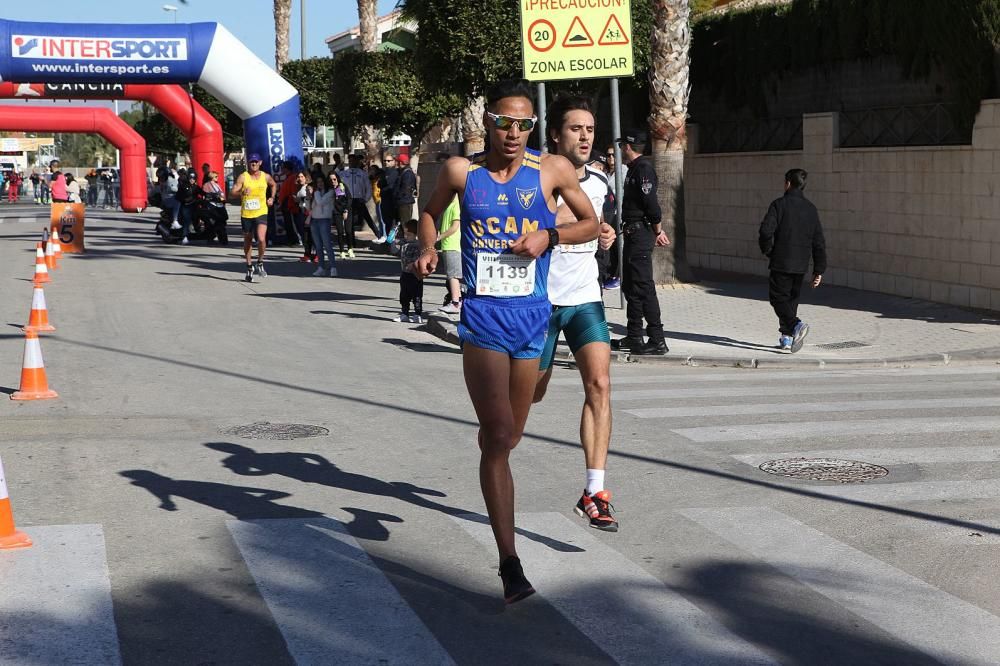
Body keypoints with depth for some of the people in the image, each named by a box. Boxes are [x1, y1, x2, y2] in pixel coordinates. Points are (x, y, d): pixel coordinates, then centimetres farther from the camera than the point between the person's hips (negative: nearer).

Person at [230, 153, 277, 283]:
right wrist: (241, 192, -31)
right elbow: (232, 193, -12)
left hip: (261, 213, 0)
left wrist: (272, 198, 14)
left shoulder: (266, 177, 3)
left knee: (261, 239, -19)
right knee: (248, 241, 12)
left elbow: (273, 185, 26)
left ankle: (260, 263, 4)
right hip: (246, 214, 0)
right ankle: (249, 266, 29)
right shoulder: (243, 177, -6)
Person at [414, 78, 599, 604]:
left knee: (509, 436, 15)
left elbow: (591, 223, 11)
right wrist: (428, 249, -1)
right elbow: (431, 211, 18)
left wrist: (549, 236, -7)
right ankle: (509, 563, -11)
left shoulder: (553, 170, 0)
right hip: (483, 317, -2)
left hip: (532, 316, 2)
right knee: (498, 436, -12)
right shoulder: (461, 172, 0)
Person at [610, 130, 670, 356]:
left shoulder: (643, 168, -15)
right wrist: (656, 231, 17)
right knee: (631, 286, 15)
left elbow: (651, 201, -21)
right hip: (633, 233, 11)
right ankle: (634, 337, 23)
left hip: (640, 233, -11)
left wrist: (657, 230, -12)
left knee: (643, 286, -11)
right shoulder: (635, 168, 18)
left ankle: (657, 341, -11)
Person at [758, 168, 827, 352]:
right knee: (791, 298, 17)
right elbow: (819, 242, 7)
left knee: (778, 298, 0)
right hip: (801, 265, 5)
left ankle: (796, 325, -25)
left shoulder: (779, 205, -8)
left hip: (781, 262, -5)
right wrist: (819, 270, 10)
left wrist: (767, 250, 2)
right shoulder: (811, 209, 8)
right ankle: (787, 337, 19)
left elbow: (766, 231, -18)